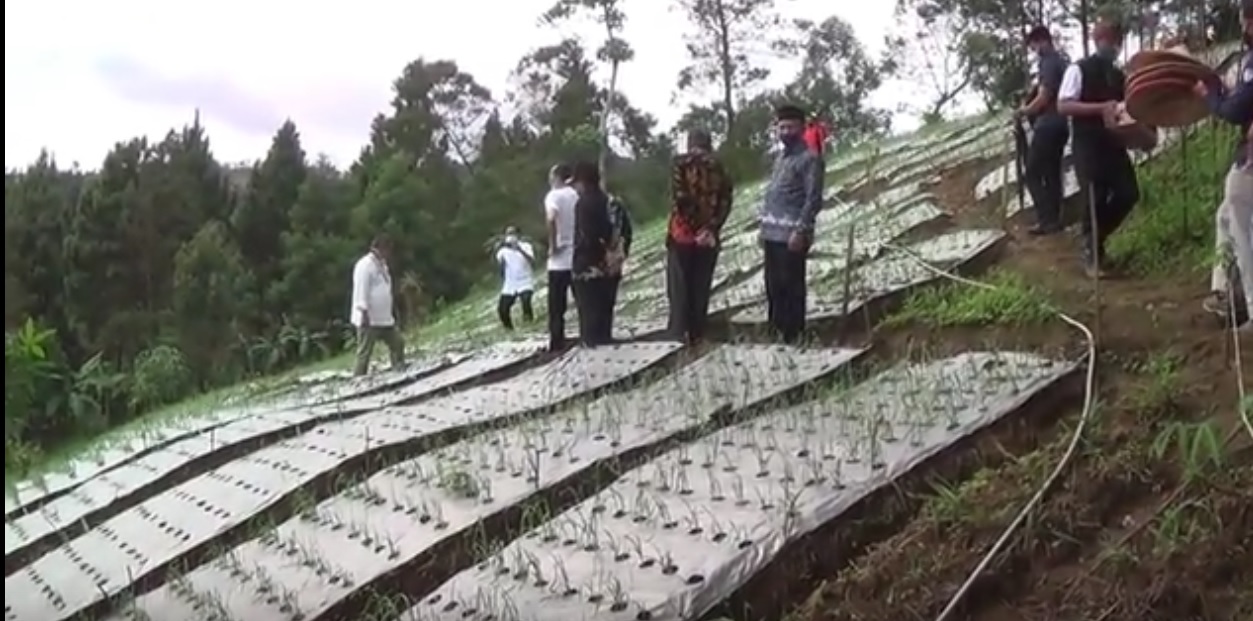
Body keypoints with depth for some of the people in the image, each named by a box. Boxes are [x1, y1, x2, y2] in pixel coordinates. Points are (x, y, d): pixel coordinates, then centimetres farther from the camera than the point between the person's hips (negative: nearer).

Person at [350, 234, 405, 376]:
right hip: (369, 319, -10)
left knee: (397, 344, 11)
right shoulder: (365, 265, -14)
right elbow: (361, 291, -19)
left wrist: (391, 311, 20)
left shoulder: (381, 265, 16)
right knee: (365, 353, -5)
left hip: (384, 318, 10)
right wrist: (364, 313, -24)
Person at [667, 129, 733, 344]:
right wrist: (711, 228, -7)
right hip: (708, 236, 3)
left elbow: (679, 197, -12)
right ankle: (697, 334, 10)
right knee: (701, 288, 10)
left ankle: (679, 334, -2)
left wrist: (683, 225, -5)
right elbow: (725, 202, -2)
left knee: (679, 287, 3)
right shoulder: (718, 167, 8)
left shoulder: (680, 163, -2)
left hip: (683, 233, -3)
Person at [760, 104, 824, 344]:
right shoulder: (780, 157, 18)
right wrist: (763, 225, 17)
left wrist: (800, 230, -20)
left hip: (792, 235, -8)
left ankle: (793, 336, 1)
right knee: (773, 286, 14)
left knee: (791, 287, -5)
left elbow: (813, 199, -15)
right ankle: (775, 331, 24)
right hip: (772, 234, 8)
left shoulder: (809, 158, -9)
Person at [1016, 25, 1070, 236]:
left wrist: (1023, 111, -4)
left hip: (1047, 126, -10)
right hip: (1058, 125, 10)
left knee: (1032, 174, -7)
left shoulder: (1049, 63, -13)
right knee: (1052, 174, 11)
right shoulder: (1061, 61, 18)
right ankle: (1054, 219, 12)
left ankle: (1047, 219, -10)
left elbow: (1043, 98, -18)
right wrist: (1029, 110, 17)